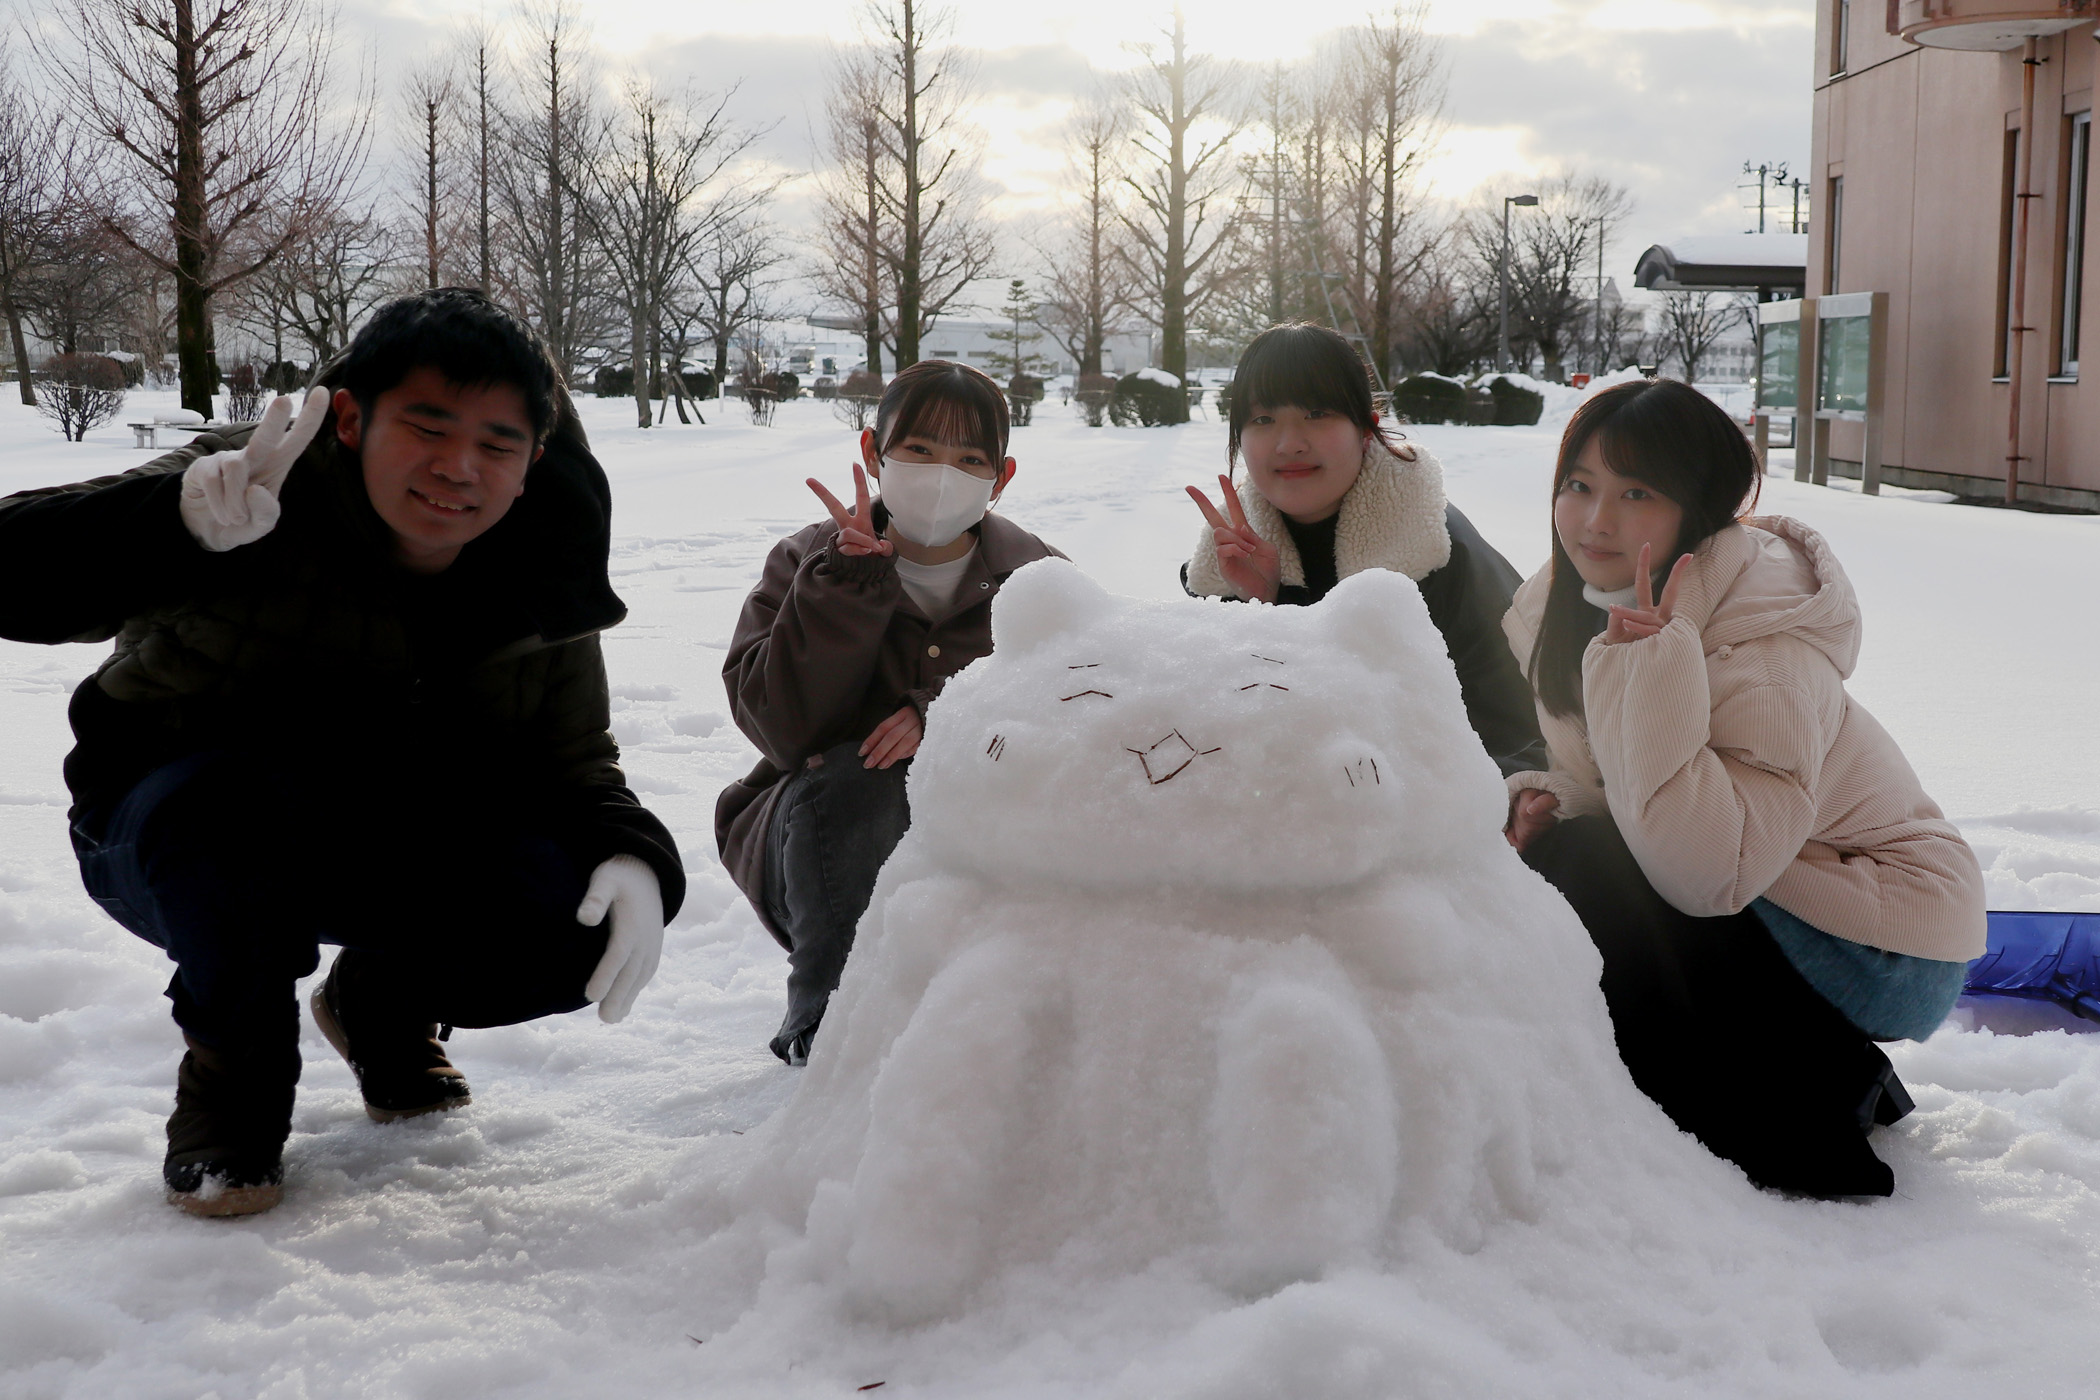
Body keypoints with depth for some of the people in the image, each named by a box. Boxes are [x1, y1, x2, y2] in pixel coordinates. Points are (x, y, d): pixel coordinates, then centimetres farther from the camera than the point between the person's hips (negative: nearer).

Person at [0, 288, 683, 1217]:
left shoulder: (534, 592, -10)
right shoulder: (264, 491, -25)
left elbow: (574, 759, -4)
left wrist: (635, 857, -27)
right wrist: (182, 521, -54)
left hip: (404, 852, 4)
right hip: (170, 830, -3)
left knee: (573, 929, -23)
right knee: (233, 793, -39)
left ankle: (382, 1002, 13)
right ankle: (237, 1056, -7)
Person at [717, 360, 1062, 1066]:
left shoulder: (1039, 578, 0)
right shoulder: (809, 563, -4)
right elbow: (785, 728, -19)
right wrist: (852, 580, -26)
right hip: (826, 841, -1)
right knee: (853, 779, -33)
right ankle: (827, 1019, -15)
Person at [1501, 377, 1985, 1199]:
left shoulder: (1768, 649, -26)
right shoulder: (1569, 608, -2)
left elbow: (1709, 874, -35)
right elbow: (1599, 786, 11)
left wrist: (1648, 667, -38)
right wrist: (1545, 804, -13)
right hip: (1760, 916, 9)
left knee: (1587, 876, -23)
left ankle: (1804, 1147, -8)